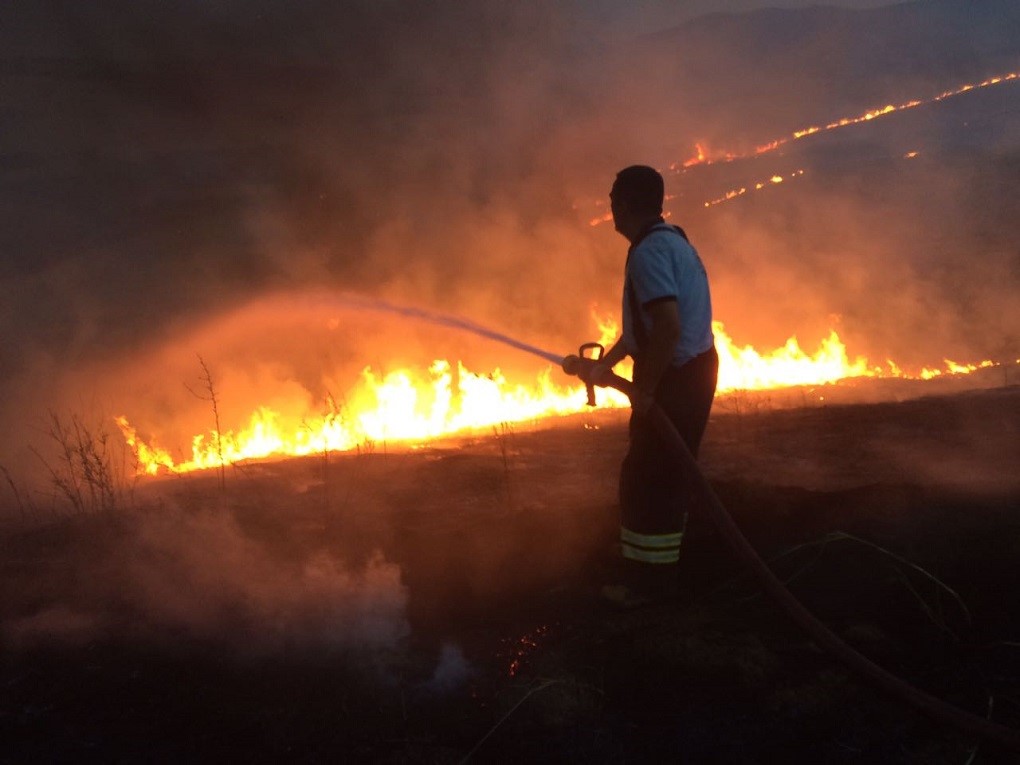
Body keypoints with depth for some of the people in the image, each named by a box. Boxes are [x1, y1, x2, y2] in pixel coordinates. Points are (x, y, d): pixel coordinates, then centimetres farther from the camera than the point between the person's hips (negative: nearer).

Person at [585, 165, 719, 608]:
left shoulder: (648, 251, -20)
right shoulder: (672, 241, 13)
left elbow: (668, 327, -30)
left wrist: (645, 389, -22)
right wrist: (605, 364, 22)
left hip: (675, 377, -10)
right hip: (694, 370, 10)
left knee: (645, 478, -1)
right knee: (670, 471, 21)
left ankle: (645, 580, 8)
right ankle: (662, 565, 35)